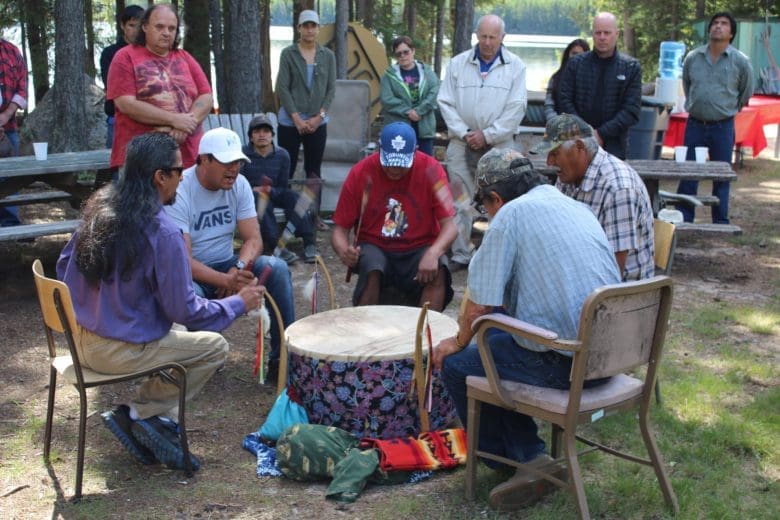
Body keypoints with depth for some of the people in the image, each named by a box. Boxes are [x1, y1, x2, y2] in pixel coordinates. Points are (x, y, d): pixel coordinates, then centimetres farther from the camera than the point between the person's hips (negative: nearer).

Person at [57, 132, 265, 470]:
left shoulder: (98, 208, 0)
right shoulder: (162, 233, -23)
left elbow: (64, 267, 12)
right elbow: (185, 310, -17)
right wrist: (239, 302, -2)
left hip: (80, 340, 8)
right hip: (120, 352, -8)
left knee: (180, 331, 26)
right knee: (215, 346, 6)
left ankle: (156, 419, 13)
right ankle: (141, 413, 5)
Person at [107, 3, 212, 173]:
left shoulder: (185, 58, 17)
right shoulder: (126, 57, 3)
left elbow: (206, 98, 9)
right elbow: (126, 104, -9)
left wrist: (188, 123, -12)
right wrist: (173, 119, -14)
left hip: (189, 157, 4)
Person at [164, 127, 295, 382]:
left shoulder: (239, 184, -3)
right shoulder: (179, 191, -20)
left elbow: (254, 239, -7)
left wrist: (238, 268, -30)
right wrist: (226, 281, -40)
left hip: (226, 267, 5)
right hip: (190, 274, -5)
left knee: (277, 269, -20)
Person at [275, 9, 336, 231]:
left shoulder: (328, 56, 6)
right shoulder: (288, 54, -2)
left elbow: (331, 89, 4)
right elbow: (282, 88, -6)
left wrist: (319, 116, -7)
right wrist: (297, 118, -12)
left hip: (318, 122, 3)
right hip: (290, 121, -2)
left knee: (314, 171, 8)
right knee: (286, 169, -2)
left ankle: (314, 215, 15)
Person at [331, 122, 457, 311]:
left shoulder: (430, 169, -10)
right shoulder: (360, 173, -8)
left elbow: (449, 225, -13)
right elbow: (341, 228, -4)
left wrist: (433, 253, -34)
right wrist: (344, 251, -27)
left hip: (419, 248, 0)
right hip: (374, 247, 0)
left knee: (438, 271, -31)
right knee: (372, 270, -33)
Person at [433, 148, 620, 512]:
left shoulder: (511, 213, -8)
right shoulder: (578, 208, 16)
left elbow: (478, 306, -12)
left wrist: (459, 342, 10)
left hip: (564, 362, -8)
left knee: (456, 365, 11)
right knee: (497, 340, 27)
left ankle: (509, 458, 18)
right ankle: (530, 457, 25)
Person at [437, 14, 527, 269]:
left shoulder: (515, 66, 2)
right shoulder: (458, 63, 7)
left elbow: (516, 107, -4)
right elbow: (446, 102, 5)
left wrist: (487, 135, -10)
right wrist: (463, 133, -8)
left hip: (500, 146, -2)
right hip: (462, 143, 2)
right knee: (460, 202, 2)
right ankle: (460, 255, 9)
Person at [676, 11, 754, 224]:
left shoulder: (740, 62, -4)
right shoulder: (692, 58, 1)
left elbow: (746, 92, 10)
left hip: (723, 127, -1)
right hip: (695, 125, 2)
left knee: (722, 176, 7)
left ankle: (720, 223, 16)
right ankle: (683, 220, 13)